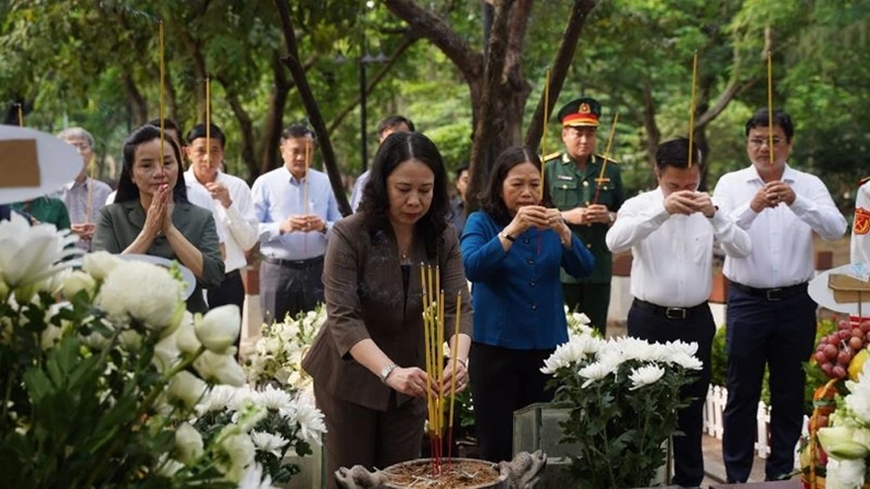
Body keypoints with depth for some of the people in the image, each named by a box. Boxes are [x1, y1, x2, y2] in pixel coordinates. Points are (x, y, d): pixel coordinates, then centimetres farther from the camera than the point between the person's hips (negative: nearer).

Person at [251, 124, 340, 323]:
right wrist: (282, 227, -22)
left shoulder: (325, 183, 7)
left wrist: (323, 227, -16)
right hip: (277, 271, -2)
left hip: (317, 270, 2)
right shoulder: (265, 183, 0)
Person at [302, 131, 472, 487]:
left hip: (411, 379, 3)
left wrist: (459, 359, -37)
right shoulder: (349, 235, -20)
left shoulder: (443, 238, -7)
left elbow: (458, 306, -15)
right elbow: (343, 317, -27)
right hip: (351, 376, -3)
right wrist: (389, 371, -42)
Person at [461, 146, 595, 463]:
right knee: (497, 448, -2)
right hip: (496, 348, -3)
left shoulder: (549, 224, 9)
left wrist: (563, 231, -19)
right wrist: (513, 229, -30)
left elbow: (584, 269, -2)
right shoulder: (481, 222, -2)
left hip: (548, 347, 3)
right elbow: (472, 268, -20)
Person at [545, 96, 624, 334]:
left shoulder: (611, 170, 11)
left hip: (599, 270, 3)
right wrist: (566, 217, -14)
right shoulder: (547, 168, 0)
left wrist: (609, 217, -7)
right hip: (559, 269, -3)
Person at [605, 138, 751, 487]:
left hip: (695, 320, 3)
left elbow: (742, 250, -7)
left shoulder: (708, 209, 4)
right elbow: (615, 242, -25)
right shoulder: (639, 206, -5)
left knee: (692, 406, 13)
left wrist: (715, 216, -23)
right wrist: (663, 210, -33)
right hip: (650, 319, -3)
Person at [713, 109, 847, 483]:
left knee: (790, 392, 11)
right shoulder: (731, 184, 0)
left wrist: (796, 202, -28)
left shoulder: (809, 185, 2)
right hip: (747, 301, -1)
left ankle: (781, 473, 24)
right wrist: (753, 207, -30)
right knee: (742, 393, 7)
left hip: (795, 301, 1)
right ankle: (736, 476, 17)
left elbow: (836, 229, -13)